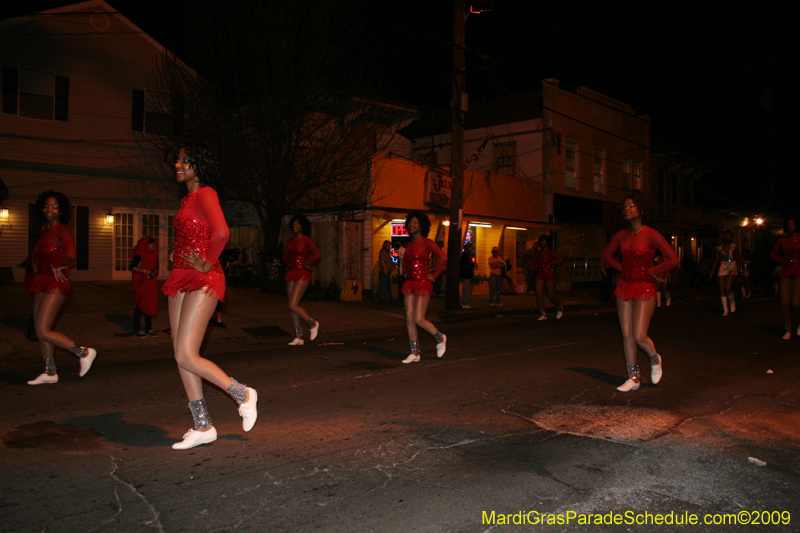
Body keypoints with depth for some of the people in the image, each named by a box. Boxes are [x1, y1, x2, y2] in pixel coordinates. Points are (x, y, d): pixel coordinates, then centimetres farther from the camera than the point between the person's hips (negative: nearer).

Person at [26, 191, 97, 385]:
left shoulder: (61, 230, -10)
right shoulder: (44, 232, 16)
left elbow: (70, 254, -27)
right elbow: (35, 256, 22)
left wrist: (55, 266, -12)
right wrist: (36, 270, 3)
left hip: (55, 285, -9)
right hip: (42, 284, 9)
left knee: (43, 331, -13)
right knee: (40, 330, 9)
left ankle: (84, 352, -1)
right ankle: (50, 372, 18)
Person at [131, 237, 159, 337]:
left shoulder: (154, 255, 13)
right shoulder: (140, 255, -7)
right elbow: (132, 267, -11)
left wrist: (155, 272, -1)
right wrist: (144, 271, -20)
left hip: (151, 283, 7)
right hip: (141, 283, -7)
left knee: (150, 305, 6)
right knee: (140, 305, -5)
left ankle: (148, 329, 13)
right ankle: (137, 330, 1)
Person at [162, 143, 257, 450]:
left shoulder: (205, 194, -10)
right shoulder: (188, 199, 19)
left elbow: (221, 232, -28)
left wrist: (207, 264, -18)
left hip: (202, 281, -10)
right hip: (182, 281, 10)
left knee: (187, 356, -12)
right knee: (182, 357, 7)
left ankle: (244, 395, 7)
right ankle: (202, 427, 15)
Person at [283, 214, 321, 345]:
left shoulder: (306, 240, -5)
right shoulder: (290, 241, 14)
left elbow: (317, 255, -16)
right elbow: (285, 256, 28)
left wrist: (306, 263, -7)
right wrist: (288, 264, 13)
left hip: (302, 275, -7)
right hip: (291, 274, 7)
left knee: (293, 305, -17)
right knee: (292, 307, 5)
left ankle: (313, 324, 5)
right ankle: (298, 337, 11)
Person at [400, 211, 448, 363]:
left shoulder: (427, 242, -9)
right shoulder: (409, 244, 12)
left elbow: (443, 258, -20)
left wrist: (434, 276, -15)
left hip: (423, 284, -7)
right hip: (409, 283, 7)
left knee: (419, 319, -9)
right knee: (409, 319, 3)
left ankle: (440, 338, 17)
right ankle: (415, 353, 10)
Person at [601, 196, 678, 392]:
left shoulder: (651, 235, -9)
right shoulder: (622, 235, 6)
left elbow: (673, 260, -14)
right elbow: (606, 254, 22)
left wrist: (651, 271, -7)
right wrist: (622, 268, 9)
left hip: (644, 289, -5)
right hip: (625, 286, 5)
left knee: (639, 336, -10)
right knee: (627, 335, 5)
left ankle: (655, 359, 24)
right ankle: (633, 377, 16)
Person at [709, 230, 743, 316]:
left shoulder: (733, 246, 3)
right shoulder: (719, 247, 7)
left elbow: (738, 258, 3)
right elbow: (716, 261, 10)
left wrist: (739, 267, -14)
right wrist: (712, 273, 8)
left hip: (732, 267, -2)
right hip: (722, 267, 2)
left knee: (728, 287, -19)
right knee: (721, 289, -5)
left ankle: (732, 302, 10)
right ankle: (725, 309, 3)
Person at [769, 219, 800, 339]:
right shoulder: (782, 240, 9)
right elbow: (772, 254, 19)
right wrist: (781, 261, 5)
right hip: (786, 273, 2)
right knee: (785, 302, -5)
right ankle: (788, 330, 9)